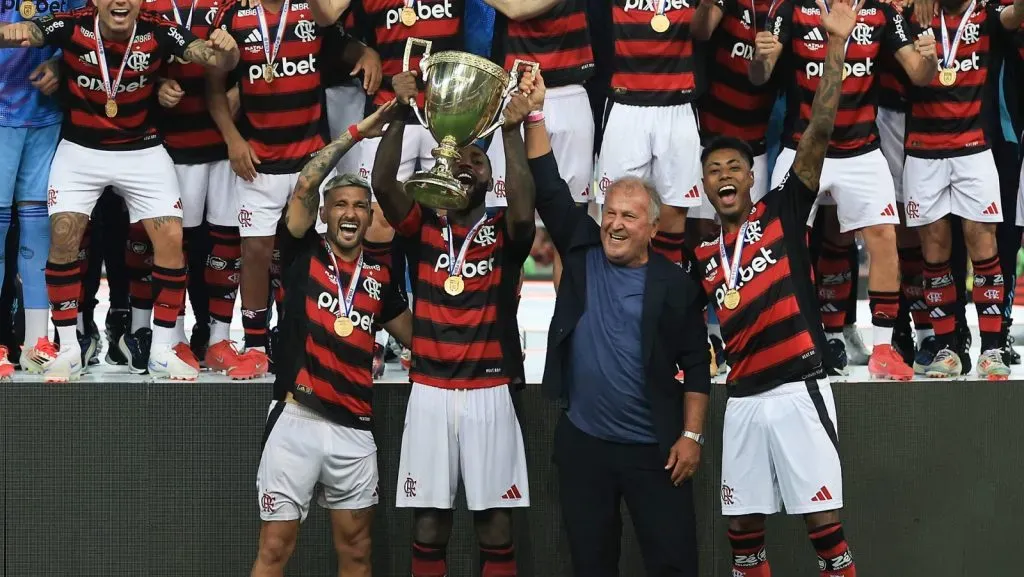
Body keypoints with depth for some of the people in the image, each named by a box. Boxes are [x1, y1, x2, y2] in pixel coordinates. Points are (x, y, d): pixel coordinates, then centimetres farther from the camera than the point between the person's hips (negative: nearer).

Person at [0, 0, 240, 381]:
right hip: (80, 149, -1)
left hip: (142, 150, 1)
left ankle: (163, 350, 7)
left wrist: (225, 51, -50)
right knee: (63, 236, -9)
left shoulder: (158, 32, -18)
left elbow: (213, 57, -26)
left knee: (171, 239, -7)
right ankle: (68, 350, 5)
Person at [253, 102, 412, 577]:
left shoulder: (380, 274, 12)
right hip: (297, 421, -4)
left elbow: (413, 334, 19)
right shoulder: (304, 254, 2)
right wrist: (356, 134, -11)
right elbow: (304, 187, -11)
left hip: (354, 429, 4)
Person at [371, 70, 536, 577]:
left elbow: (525, 207, -18)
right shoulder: (422, 227, 7)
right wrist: (400, 114, -20)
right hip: (429, 391, 1)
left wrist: (512, 132, -25)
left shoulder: (504, 232, 4)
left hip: (489, 392, -1)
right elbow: (383, 183, -8)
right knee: (428, 515, 3)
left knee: (495, 516, 1)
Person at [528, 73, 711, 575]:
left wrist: (691, 435, -6)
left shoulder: (676, 284, -2)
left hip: (655, 449, -2)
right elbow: (548, 189, 0)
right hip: (583, 443, 2)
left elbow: (696, 365, 0)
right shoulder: (582, 256, 4)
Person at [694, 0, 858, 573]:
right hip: (743, 398, 6)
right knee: (743, 529, 9)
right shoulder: (704, 256, 15)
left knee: (824, 522, -7)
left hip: (797, 389, -5)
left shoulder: (782, 211, 2)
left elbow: (819, 132, -8)